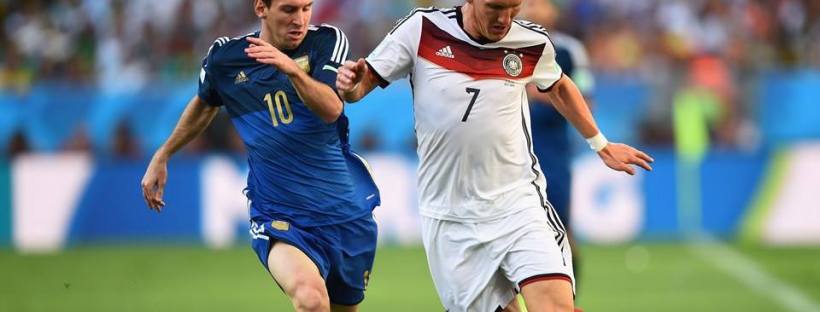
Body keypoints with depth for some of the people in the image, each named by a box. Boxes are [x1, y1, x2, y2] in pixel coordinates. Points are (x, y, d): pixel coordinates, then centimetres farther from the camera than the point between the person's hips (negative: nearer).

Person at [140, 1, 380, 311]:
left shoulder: (328, 41, -4)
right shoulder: (224, 57, -2)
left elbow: (332, 110, -20)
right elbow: (204, 105, 20)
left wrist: (292, 69, -36)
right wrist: (161, 156, 28)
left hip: (348, 214, 2)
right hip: (279, 217, -2)